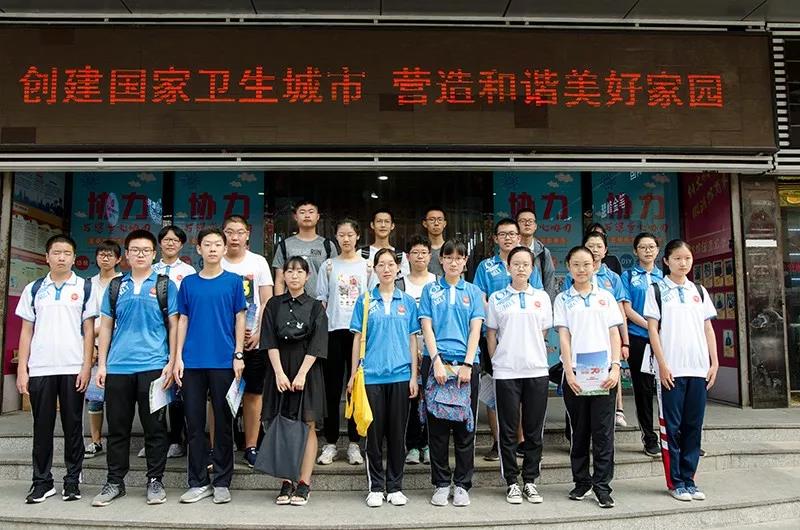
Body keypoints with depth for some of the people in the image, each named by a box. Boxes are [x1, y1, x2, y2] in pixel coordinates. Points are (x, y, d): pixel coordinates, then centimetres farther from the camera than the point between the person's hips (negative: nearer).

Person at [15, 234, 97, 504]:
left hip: (73, 369, -2)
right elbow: (26, 331, 9)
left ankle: (72, 480, 15)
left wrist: (86, 366, -6)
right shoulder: (33, 289, 9)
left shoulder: (85, 287, 4)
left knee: (73, 426, 5)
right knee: (42, 426, 7)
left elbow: (89, 330, 2)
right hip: (39, 369, 2)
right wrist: (22, 369, 2)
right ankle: (42, 481, 18)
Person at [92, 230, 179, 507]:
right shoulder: (115, 286, 12)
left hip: (153, 367, -3)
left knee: (155, 427, 3)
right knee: (117, 427, 9)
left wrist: (171, 363, -6)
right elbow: (106, 326, 13)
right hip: (117, 368, 3)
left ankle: (155, 481, 14)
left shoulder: (165, 285, 4)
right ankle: (115, 482, 21)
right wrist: (101, 364, 6)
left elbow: (174, 326, 2)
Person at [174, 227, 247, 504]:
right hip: (192, 362, 2)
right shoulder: (188, 283, 9)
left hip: (224, 362, -2)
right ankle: (198, 482, 18)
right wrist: (178, 357, 2)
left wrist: (238, 355, -5)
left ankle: (222, 482, 16)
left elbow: (239, 319, 3)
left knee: (223, 423, 5)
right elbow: (183, 320, 10)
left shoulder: (233, 281, 3)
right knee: (194, 423, 7)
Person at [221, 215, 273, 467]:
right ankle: (216, 448, 15)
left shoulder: (258, 262, 4)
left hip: (253, 340, 0)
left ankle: (251, 447, 15)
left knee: (253, 394, 4)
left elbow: (267, 302, 3)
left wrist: (260, 333, -9)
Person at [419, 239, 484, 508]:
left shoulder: (474, 292, 10)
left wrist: (467, 364, -9)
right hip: (436, 362, 0)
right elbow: (427, 327, 1)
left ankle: (462, 485, 14)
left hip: (466, 363, 1)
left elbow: (475, 330, 2)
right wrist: (437, 362, -10)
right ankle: (441, 483, 15)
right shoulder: (430, 290, 8)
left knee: (465, 425, 4)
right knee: (437, 424, 4)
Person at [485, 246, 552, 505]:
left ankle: (530, 481, 20)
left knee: (534, 430, 8)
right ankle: (512, 482, 15)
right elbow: (491, 335, 6)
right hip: (506, 372, -1)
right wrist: (497, 361, 2)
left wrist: (532, 355, 5)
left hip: (537, 370, 2)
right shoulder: (497, 298, 4)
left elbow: (543, 333, 12)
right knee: (508, 430, 4)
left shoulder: (542, 297, 8)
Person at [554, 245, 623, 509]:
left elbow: (614, 334, 7)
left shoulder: (605, 297, 10)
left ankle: (602, 485, 8)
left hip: (603, 373, 0)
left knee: (603, 431, 0)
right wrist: (568, 371, -9)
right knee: (579, 430, 8)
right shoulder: (563, 299, 6)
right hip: (575, 374, 0)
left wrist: (615, 366, -5)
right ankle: (581, 481, 20)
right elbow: (563, 337, -1)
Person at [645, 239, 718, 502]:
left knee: (694, 426, 7)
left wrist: (714, 362, 5)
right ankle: (675, 481, 10)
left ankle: (689, 479, 17)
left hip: (699, 369, 4)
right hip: (672, 369, -4)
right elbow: (652, 329, -4)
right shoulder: (657, 290, 1)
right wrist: (662, 365, -10)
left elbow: (708, 328, 13)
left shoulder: (699, 291, 13)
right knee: (672, 426, 1)